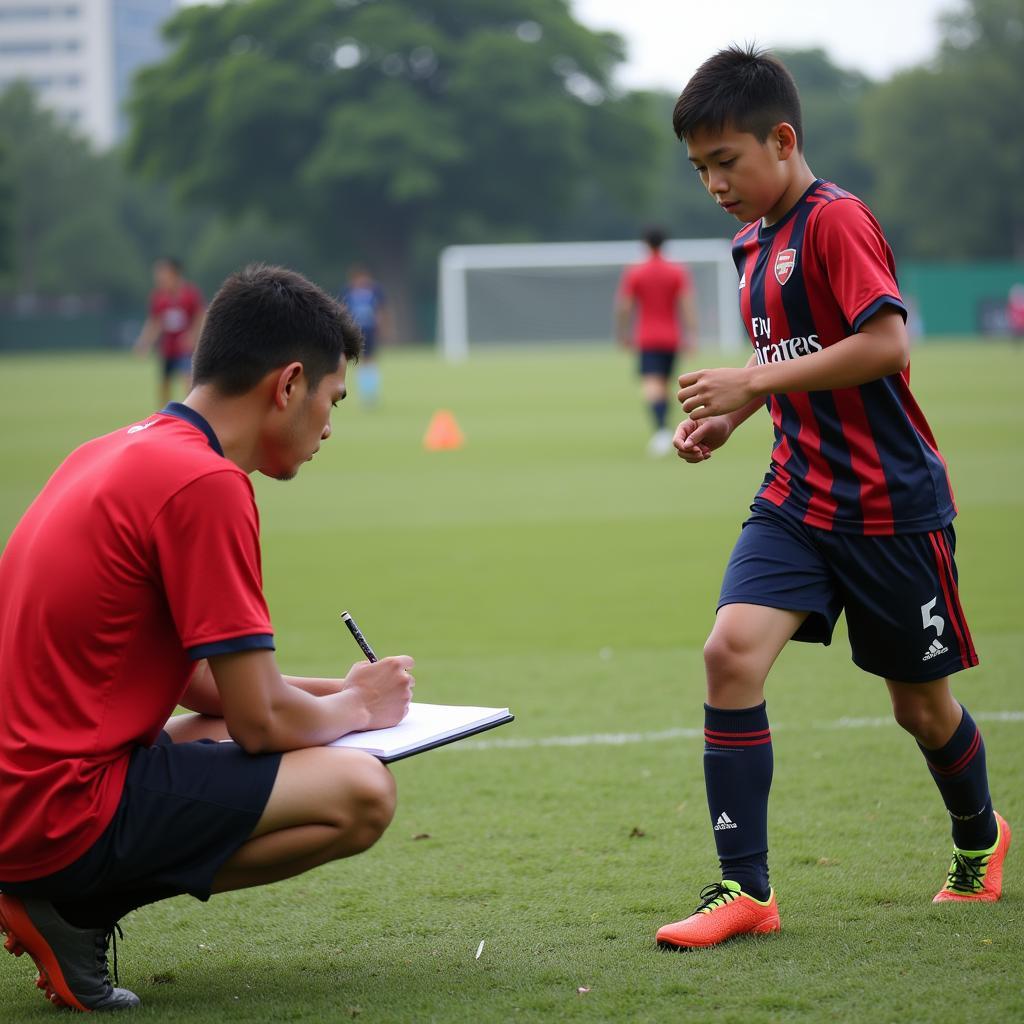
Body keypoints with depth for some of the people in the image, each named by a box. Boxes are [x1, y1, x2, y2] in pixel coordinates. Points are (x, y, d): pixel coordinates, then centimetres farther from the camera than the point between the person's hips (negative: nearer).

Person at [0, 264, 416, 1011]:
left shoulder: (116, 452, 13)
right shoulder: (205, 483, -16)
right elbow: (262, 720, -14)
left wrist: (334, 693, 19)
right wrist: (356, 707, 6)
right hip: (63, 810, -10)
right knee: (359, 790, -12)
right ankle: (77, 912, -7)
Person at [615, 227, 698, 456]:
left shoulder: (633, 273, -1)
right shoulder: (679, 272, 1)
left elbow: (623, 308, -2)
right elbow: (688, 305, -7)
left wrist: (623, 335, 10)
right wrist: (691, 336, -7)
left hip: (647, 340, -2)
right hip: (672, 339, 2)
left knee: (652, 386, -14)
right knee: (664, 385, 17)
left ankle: (661, 429, -37)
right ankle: (661, 435, 19)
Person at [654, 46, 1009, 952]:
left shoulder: (836, 221, -15)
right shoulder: (755, 241, 12)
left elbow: (887, 344, -25)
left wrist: (754, 383, -21)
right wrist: (724, 420, 6)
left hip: (891, 502, -7)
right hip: (798, 496, 7)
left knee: (921, 700, 8)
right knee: (730, 652, -15)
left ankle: (979, 838, 39)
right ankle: (746, 889, -11)